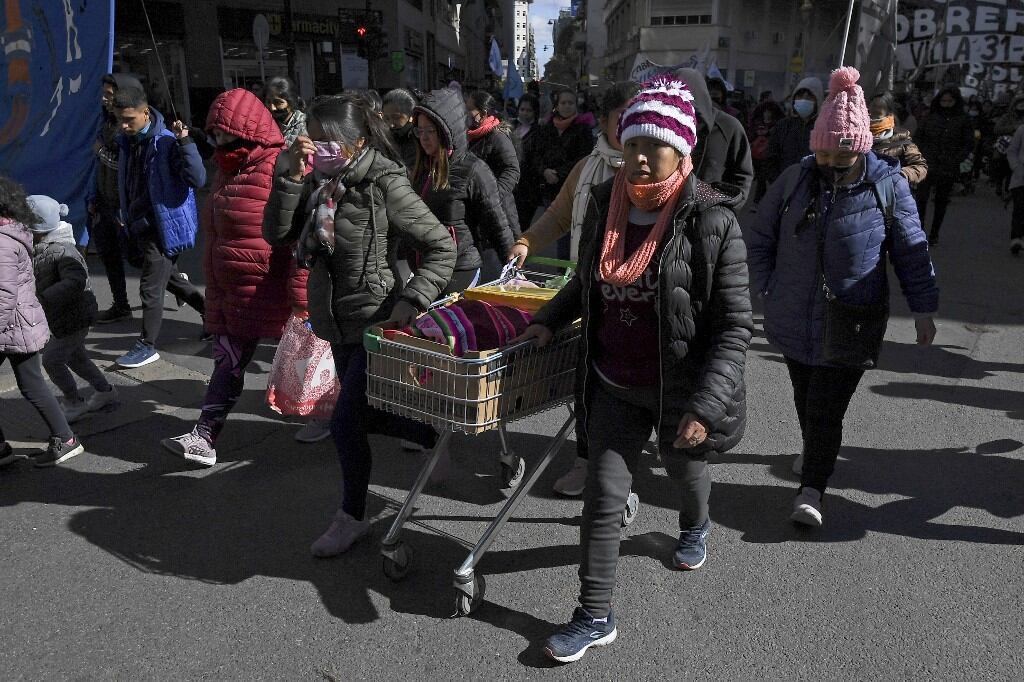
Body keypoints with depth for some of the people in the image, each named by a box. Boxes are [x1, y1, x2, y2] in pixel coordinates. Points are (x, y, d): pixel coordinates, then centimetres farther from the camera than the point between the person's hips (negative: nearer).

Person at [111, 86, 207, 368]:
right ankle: (211, 312, 38)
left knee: (151, 287, -2)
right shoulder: (126, 142, 7)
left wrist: (185, 142, -31)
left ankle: (147, 345, 10)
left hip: (163, 226, -9)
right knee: (167, 278, 21)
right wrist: (127, 217, 22)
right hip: (139, 226, 9)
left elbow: (198, 179, -25)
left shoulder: (166, 142, -17)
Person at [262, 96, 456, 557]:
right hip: (339, 323, 8)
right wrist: (291, 178, -15)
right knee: (365, 416, 18)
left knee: (346, 422, -3)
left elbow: (442, 248, -15)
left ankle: (351, 518, 19)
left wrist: (411, 300, -26)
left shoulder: (386, 186, -17)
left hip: (377, 323, -7)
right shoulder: (320, 184, 2)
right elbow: (276, 234, -4)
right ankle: (437, 435, 41)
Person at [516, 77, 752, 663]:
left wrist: (703, 406, -25)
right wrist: (550, 319, 3)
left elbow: (734, 324, -19)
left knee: (685, 466, 26)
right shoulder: (606, 205, -4)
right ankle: (596, 617, 17)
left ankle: (695, 526, 62)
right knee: (604, 496, 2)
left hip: (679, 388, -2)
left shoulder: (711, 221, -20)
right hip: (615, 386, 3)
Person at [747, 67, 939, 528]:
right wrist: (765, 286, 0)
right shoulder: (795, 179, -3)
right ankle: (814, 452, 47)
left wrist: (923, 309, 2)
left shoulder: (888, 184, -8)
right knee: (805, 397, 21)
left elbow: (911, 251, 1)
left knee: (827, 408, -5)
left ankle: (812, 488, 7)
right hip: (794, 318, 4)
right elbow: (762, 237, 8)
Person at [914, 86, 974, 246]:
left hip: (948, 168, 0)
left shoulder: (963, 120, 3)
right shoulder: (931, 117, 5)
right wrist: (924, 154, -3)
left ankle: (934, 234, 18)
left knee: (941, 201, 8)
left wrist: (955, 160, -8)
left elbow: (969, 144, 4)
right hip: (928, 165, 0)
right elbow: (919, 137, 11)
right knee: (921, 198, -12)